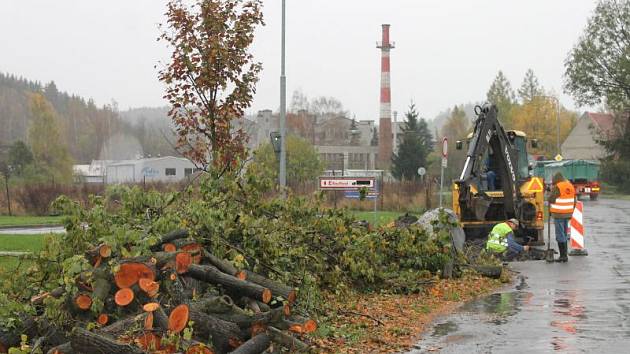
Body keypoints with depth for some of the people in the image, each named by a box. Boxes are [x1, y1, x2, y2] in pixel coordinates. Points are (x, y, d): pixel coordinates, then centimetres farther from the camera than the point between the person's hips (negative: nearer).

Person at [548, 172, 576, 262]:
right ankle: (564, 255, 20)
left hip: (558, 215, -7)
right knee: (564, 234, 16)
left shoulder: (557, 187, -14)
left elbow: (550, 199, -12)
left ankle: (563, 255, -2)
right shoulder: (571, 186, 8)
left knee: (560, 235, -2)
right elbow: (574, 201, 13)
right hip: (568, 214, 7)